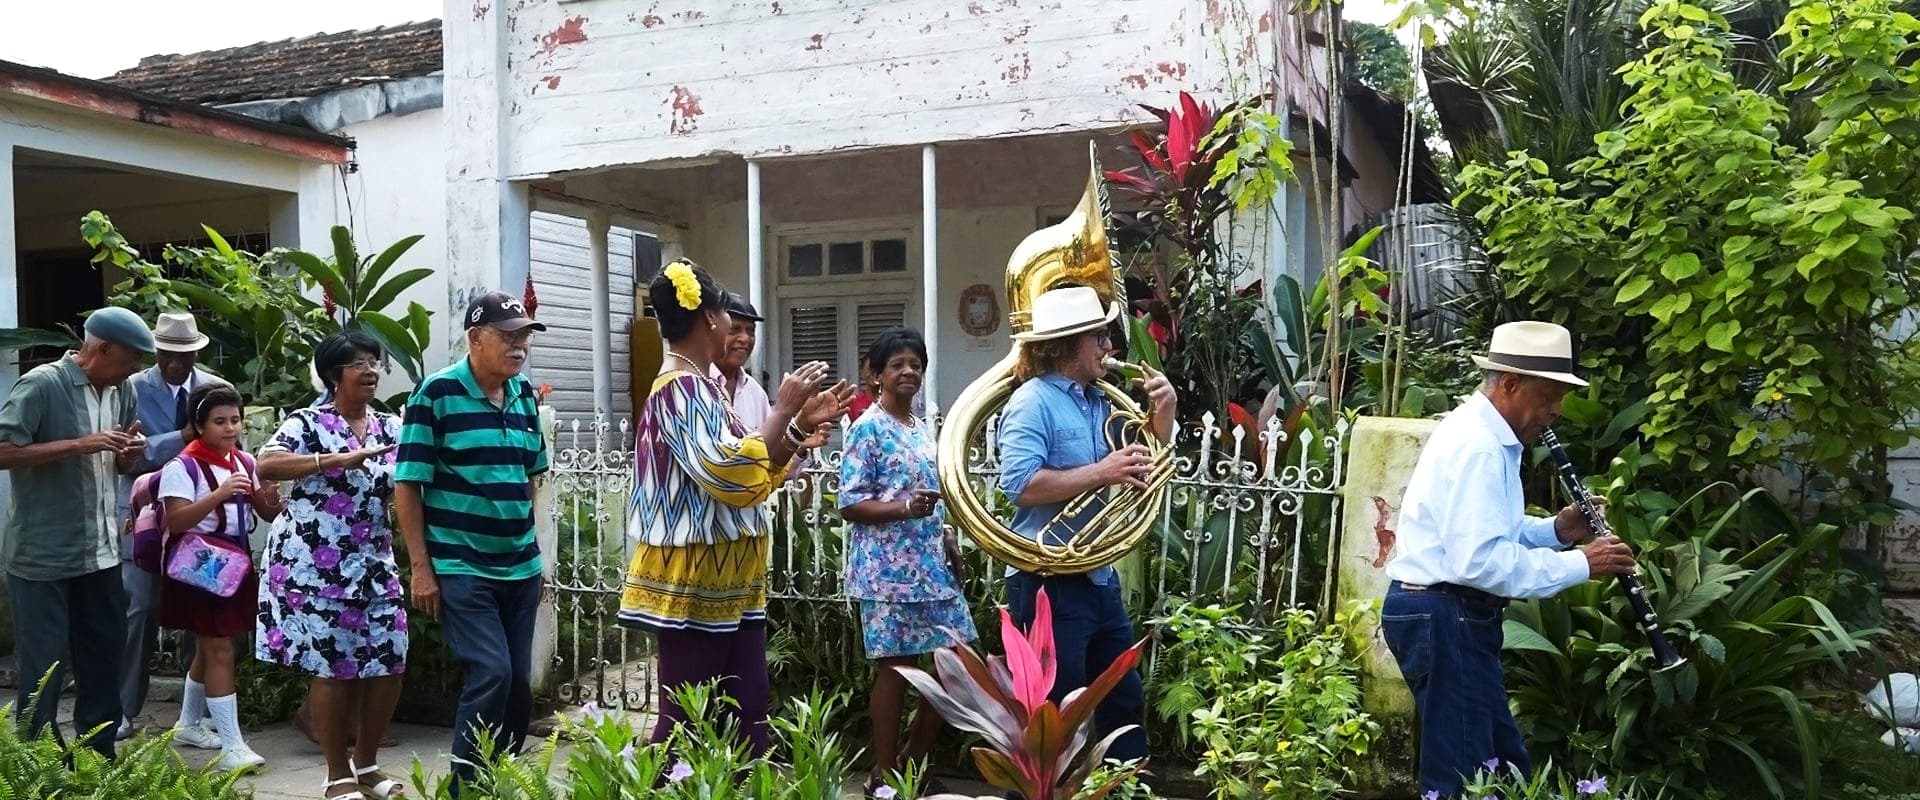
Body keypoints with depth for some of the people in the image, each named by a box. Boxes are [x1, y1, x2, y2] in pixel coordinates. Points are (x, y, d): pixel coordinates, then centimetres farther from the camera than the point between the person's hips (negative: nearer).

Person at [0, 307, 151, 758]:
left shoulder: (122, 390, 9)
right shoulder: (42, 384, -14)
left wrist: (129, 453, -4)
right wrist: (79, 445, -24)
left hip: (101, 552, 7)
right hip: (42, 555, -7)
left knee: (104, 660, 14)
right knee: (44, 669, 0)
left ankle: (99, 762, 26)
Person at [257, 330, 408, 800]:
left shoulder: (392, 429, 10)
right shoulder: (308, 423, -5)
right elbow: (266, 465, -20)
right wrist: (340, 460, -28)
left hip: (374, 566, 5)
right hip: (315, 567, -5)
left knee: (388, 664, 2)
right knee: (331, 667, -2)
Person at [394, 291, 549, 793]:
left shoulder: (525, 395, 8)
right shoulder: (437, 393, -9)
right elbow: (408, 486, -9)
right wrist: (421, 568, -11)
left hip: (521, 568, 6)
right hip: (461, 569, -6)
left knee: (520, 681, 9)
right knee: (491, 673, -13)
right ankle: (466, 785, 5)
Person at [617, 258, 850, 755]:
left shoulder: (701, 386, 12)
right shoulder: (680, 389, -17)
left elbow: (755, 471, 18)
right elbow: (735, 478, -25)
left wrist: (801, 426, 8)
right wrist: (782, 409, -17)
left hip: (727, 585, 10)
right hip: (694, 584, -10)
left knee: (748, 713, 13)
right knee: (685, 721, -1)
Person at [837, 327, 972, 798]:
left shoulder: (925, 429, 14)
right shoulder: (867, 429, -9)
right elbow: (849, 505, -14)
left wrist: (947, 540, 13)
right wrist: (906, 508, -26)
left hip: (931, 566, 8)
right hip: (887, 570, -8)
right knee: (895, 668, -1)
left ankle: (912, 762, 22)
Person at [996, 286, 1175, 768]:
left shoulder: (1099, 400, 11)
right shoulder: (1032, 402, -15)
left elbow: (1148, 460, 21)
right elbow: (1020, 485, -27)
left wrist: (1163, 411, 3)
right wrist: (1102, 473, -25)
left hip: (1099, 578, 9)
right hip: (1050, 584, -9)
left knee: (1125, 703, 19)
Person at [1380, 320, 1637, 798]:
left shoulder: (1486, 436, 14)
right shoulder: (1476, 446, -20)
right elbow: (1479, 560, -28)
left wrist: (1555, 529, 4)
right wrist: (1580, 565, -21)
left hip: (1454, 616, 11)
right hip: (1443, 618, -11)